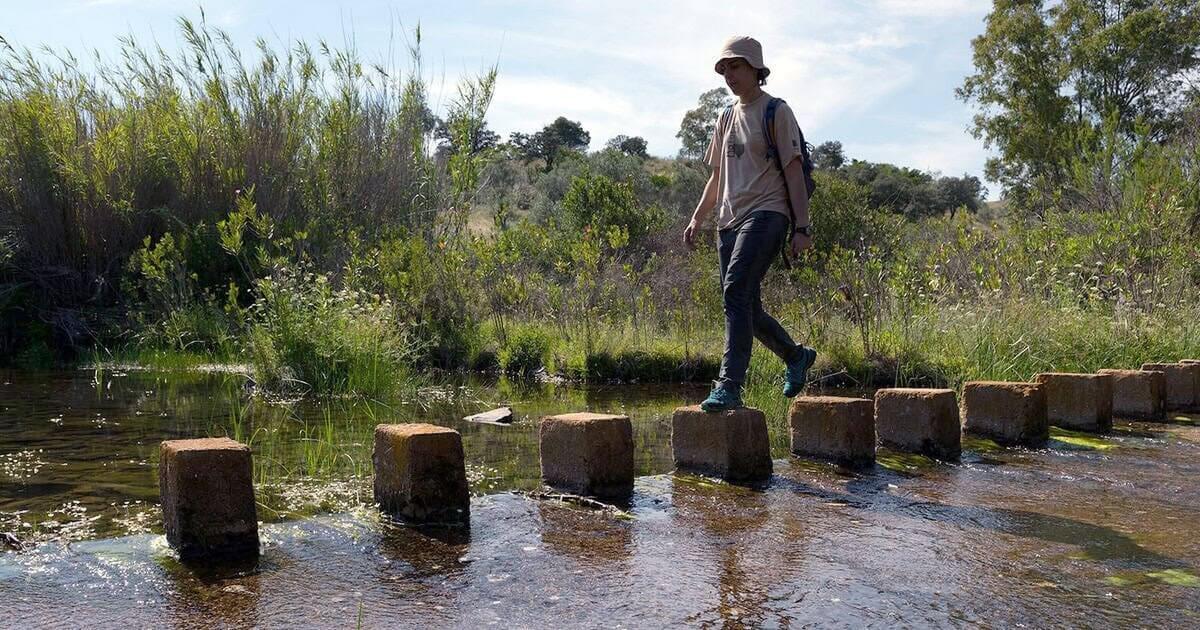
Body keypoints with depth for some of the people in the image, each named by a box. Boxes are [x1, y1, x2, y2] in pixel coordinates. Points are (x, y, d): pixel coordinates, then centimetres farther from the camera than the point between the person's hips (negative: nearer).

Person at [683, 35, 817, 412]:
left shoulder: (776, 112, 1)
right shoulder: (726, 118, 21)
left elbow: (794, 171, -5)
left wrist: (802, 227, -12)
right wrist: (697, 219, 19)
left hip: (766, 214, -7)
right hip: (729, 220, 8)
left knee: (736, 290, -25)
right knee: (746, 309, 8)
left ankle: (729, 387, -27)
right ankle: (796, 355, 32)